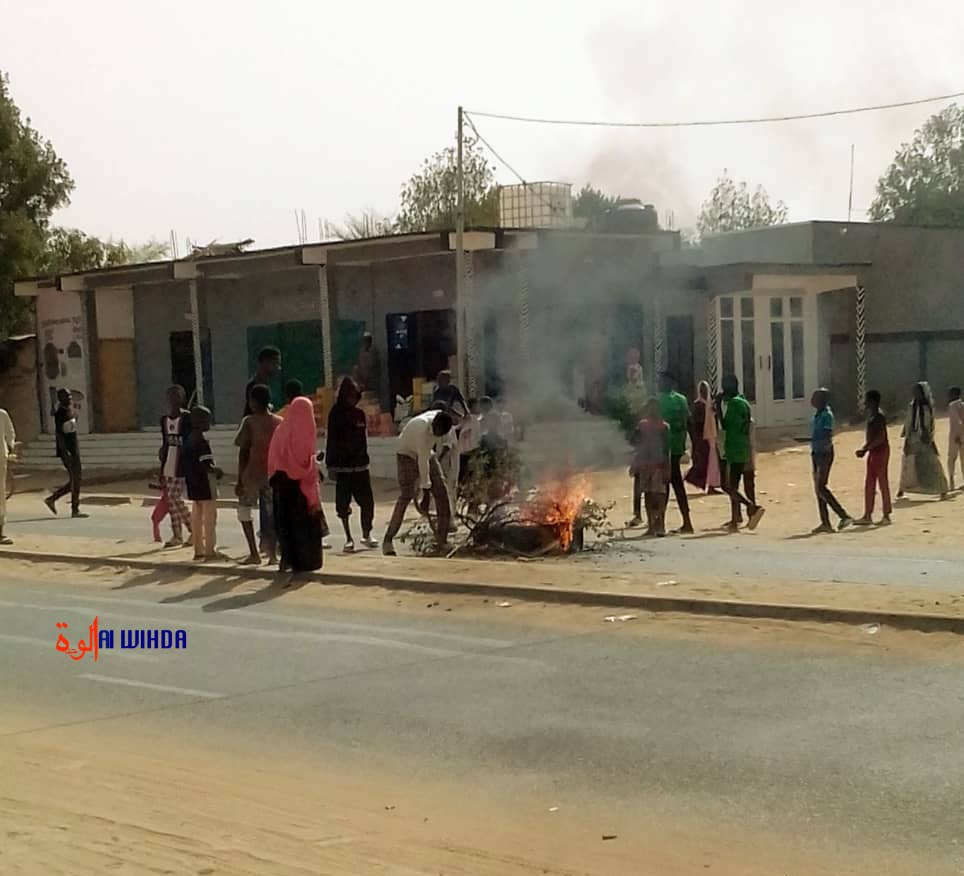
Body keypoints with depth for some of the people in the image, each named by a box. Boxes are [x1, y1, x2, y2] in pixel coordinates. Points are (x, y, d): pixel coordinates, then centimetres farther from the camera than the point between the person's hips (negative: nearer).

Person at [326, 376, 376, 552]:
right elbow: (332, 441, -8)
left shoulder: (359, 413, 9)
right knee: (343, 504, 2)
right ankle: (348, 539, 11)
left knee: (367, 501, 2)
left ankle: (366, 535, 15)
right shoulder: (336, 414, -5)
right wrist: (331, 465, -12)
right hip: (343, 465, -4)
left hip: (360, 465, 4)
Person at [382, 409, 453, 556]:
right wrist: (426, 494, -31)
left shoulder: (440, 419, -15)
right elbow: (422, 461, -34)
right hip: (408, 455, -7)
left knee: (442, 493, -2)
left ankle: (442, 540, 5)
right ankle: (388, 541, -15)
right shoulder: (422, 427, -36)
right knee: (406, 496, -19)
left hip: (427, 454, 7)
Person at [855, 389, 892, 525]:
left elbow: (881, 437, -22)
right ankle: (867, 516, 13)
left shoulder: (878, 416, -16)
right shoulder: (871, 415, 13)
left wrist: (866, 449, -22)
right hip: (873, 452, 10)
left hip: (881, 451, -10)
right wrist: (864, 449, 9)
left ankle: (886, 516, 5)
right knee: (869, 485, 9)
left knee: (883, 483, -2)